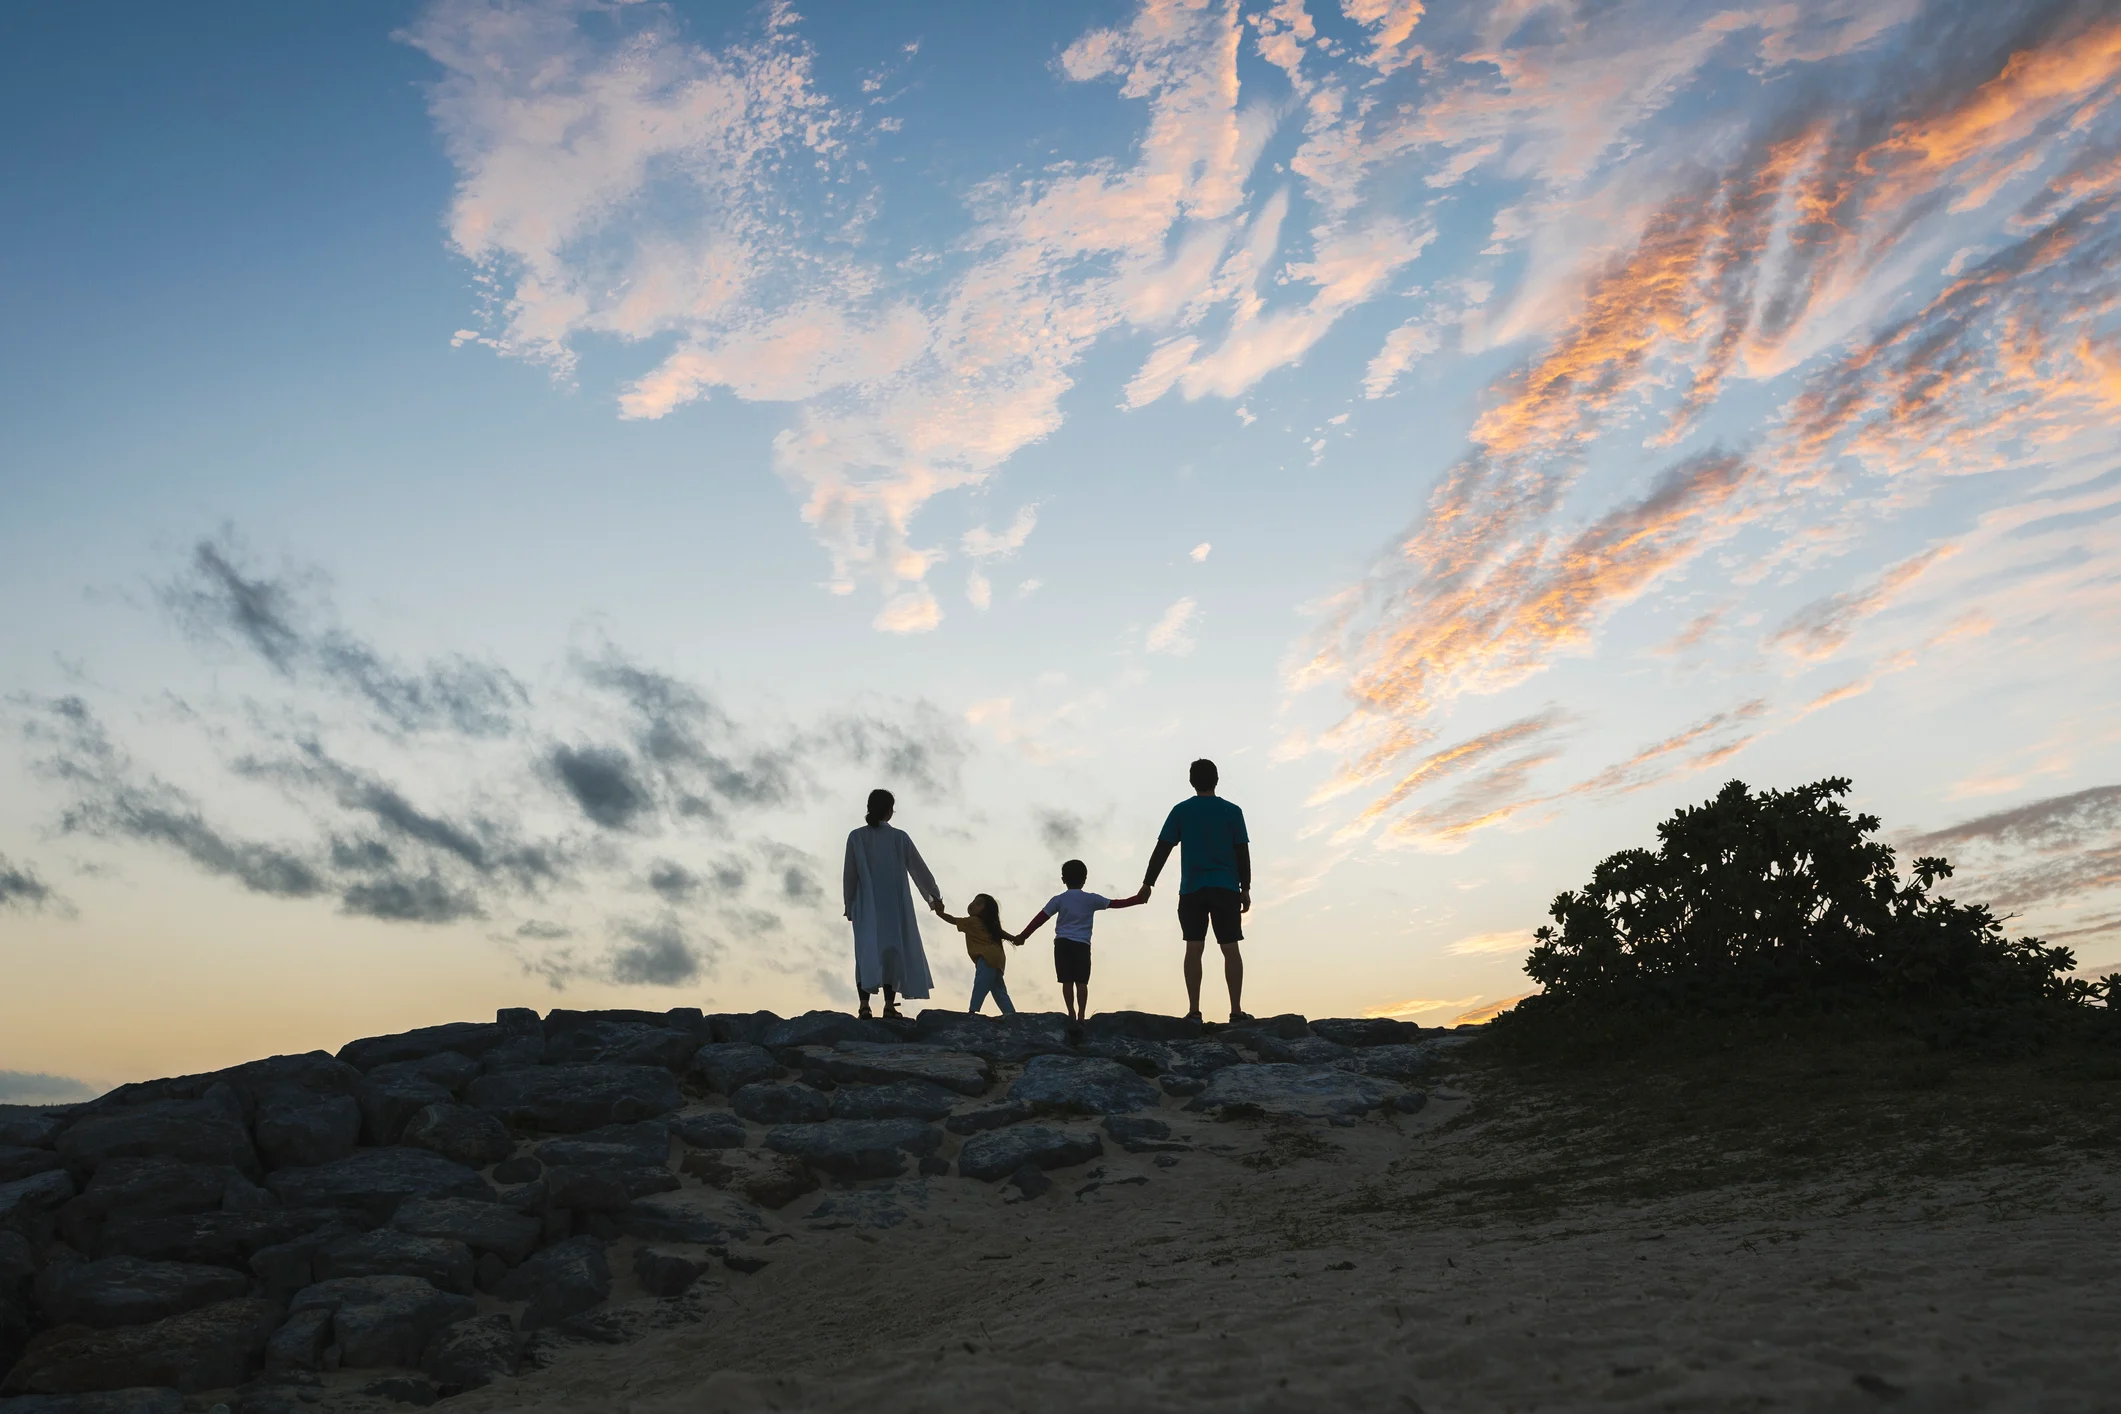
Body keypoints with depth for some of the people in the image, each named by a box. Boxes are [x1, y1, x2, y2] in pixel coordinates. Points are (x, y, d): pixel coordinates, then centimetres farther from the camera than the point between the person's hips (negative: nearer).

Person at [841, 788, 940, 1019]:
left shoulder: (856, 837, -2)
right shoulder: (899, 837, -3)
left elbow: (849, 875, 0)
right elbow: (919, 868, 5)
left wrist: (849, 905, 10)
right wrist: (934, 895, 16)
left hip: (866, 906, 1)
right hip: (894, 905, -1)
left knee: (867, 951, 3)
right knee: (893, 951, 4)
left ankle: (865, 1005, -8)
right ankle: (889, 1005, -2)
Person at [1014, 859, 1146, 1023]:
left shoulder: (1058, 899, 5)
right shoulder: (1091, 899, 6)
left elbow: (1040, 918, 2)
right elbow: (1116, 903, 9)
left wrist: (1023, 935, 8)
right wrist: (1138, 899, 18)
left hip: (1062, 943, 0)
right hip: (1082, 945, 0)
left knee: (1067, 981, 0)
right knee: (1081, 982, -1)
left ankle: (1071, 1013, -6)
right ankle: (1081, 1014, -8)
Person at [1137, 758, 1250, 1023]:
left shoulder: (1180, 811, 4)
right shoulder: (1232, 811, 4)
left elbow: (1162, 849, 1)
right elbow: (1242, 852, 3)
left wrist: (1147, 883, 5)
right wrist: (1245, 889, 8)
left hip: (1191, 890, 0)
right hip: (1226, 889, 0)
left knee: (1194, 947, -1)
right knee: (1230, 948, 1)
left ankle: (1194, 1011, -7)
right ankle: (1236, 1010, -4)